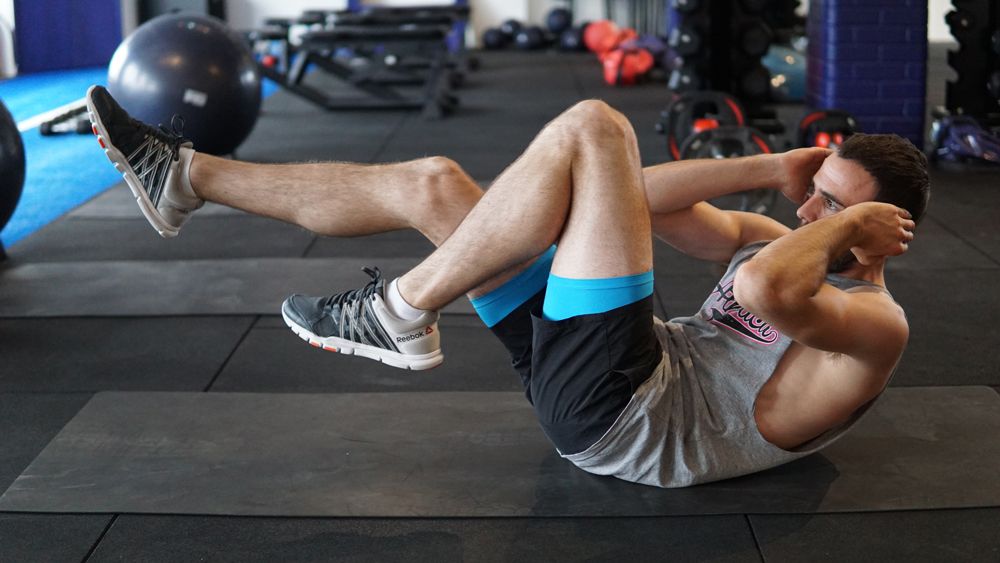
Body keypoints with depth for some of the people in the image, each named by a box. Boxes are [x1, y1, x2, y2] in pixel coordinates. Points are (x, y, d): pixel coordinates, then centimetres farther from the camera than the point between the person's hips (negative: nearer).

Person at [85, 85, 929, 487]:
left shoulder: (876, 324, -6)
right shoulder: (787, 245, 21)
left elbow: (762, 292, -31)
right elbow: (650, 196, 14)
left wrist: (848, 222, -13)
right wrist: (774, 170, 7)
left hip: (624, 415, -9)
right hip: (577, 370, 9)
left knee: (589, 129, -19)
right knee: (431, 184, 3)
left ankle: (401, 315, -11)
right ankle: (185, 177, 11)